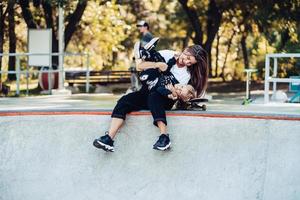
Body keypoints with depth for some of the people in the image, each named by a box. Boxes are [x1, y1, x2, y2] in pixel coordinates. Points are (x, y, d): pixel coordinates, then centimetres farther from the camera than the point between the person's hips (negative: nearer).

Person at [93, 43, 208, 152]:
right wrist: (157, 64, -22)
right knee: (124, 101, -25)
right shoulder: (167, 55, -1)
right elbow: (140, 66, -7)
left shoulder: (187, 74, -1)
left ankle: (164, 136, -44)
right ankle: (109, 139, -37)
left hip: (165, 99, -2)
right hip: (147, 92, 3)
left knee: (153, 97, -38)